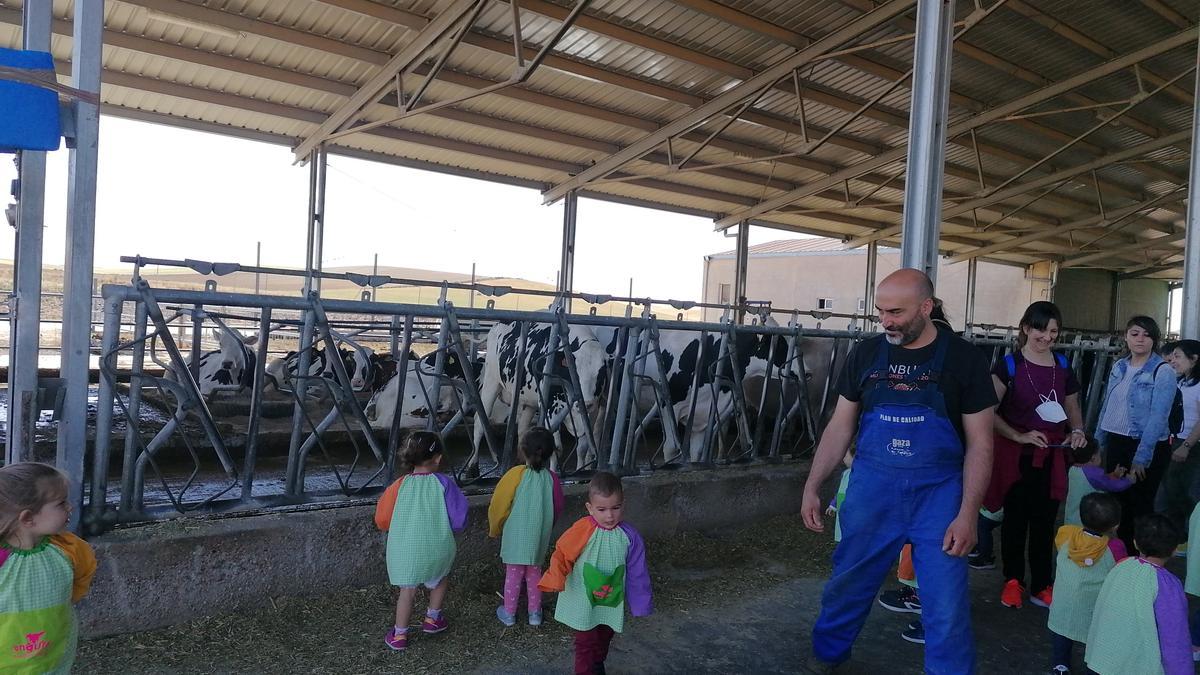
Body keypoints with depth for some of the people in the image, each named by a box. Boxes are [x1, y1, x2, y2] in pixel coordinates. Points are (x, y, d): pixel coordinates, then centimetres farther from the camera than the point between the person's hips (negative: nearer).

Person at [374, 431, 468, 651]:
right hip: (437, 548, 0)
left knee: (408, 590, 15)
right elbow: (459, 520, -11)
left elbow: (381, 519, -1)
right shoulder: (444, 483, -12)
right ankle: (432, 619, 36)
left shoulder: (400, 485, -7)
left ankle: (399, 635, 18)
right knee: (440, 579, 28)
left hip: (405, 550, 0)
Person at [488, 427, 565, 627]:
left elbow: (499, 505, -11)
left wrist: (494, 529, 6)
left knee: (513, 574, 12)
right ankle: (535, 612, 28)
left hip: (515, 536, -3)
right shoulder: (552, 478, -8)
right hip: (539, 537, 3)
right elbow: (557, 509, 4)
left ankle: (509, 613, 25)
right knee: (534, 573, 19)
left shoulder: (517, 474, -18)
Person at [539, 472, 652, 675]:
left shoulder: (629, 536, -13)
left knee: (603, 643, 24)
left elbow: (637, 573, -4)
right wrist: (556, 580, -32)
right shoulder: (583, 529, -22)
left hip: (612, 604, 4)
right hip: (584, 604, -4)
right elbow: (562, 554, -15)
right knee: (586, 645, 5)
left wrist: (639, 603, 2)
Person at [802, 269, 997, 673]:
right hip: (871, 488, 2)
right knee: (848, 584, 15)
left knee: (947, 607, 0)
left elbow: (979, 443, -4)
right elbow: (840, 428, 6)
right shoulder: (866, 354, 0)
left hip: (938, 492, -2)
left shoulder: (963, 359, -6)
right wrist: (811, 488, 3)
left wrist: (968, 514, -11)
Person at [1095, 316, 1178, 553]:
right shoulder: (1119, 367, 7)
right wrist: (1098, 442, 12)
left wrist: (1141, 458, -20)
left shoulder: (1163, 372, -12)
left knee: (1140, 506, 4)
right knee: (1118, 502, 14)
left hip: (1148, 447, -6)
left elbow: (1158, 418, -17)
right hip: (1116, 443, 6)